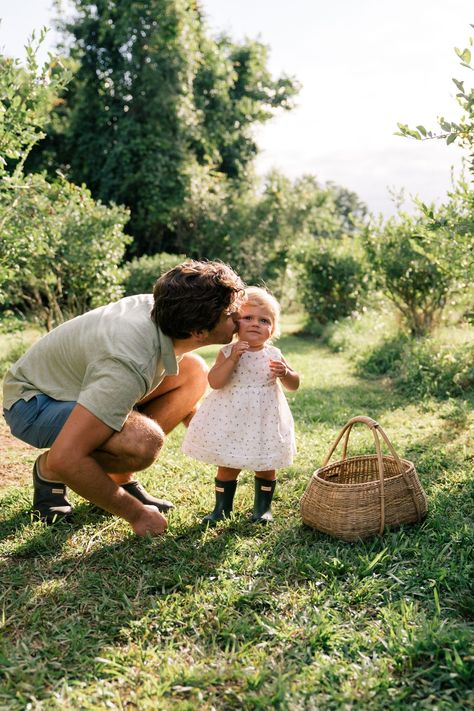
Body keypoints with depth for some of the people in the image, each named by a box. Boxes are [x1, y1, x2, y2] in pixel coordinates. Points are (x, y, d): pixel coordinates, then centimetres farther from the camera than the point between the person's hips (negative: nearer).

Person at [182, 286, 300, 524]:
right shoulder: (228, 353, -8)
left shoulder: (274, 355, -3)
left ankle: (263, 507, 33)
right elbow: (215, 382, -19)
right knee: (227, 466, 11)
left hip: (264, 421, 1)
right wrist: (233, 358, -27)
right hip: (231, 421, -1)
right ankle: (222, 507, 29)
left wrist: (285, 374, -19)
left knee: (265, 467, 13)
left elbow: (294, 384, 2)